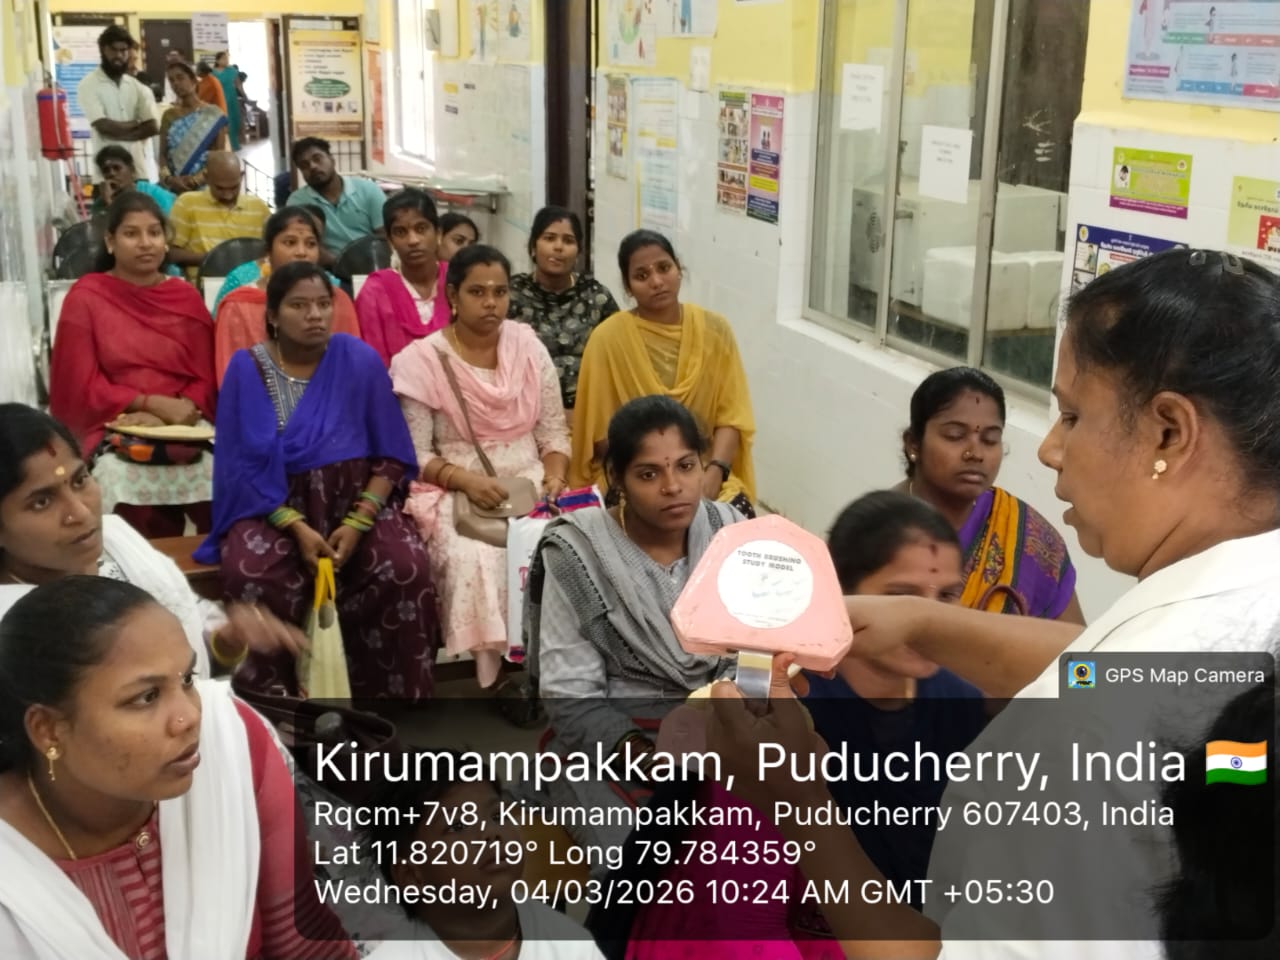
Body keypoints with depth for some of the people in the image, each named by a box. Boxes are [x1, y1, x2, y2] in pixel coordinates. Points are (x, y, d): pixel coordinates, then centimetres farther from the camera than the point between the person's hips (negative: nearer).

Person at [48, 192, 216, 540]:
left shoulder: (187, 297, 13)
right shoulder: (85, 297, 4)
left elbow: (206, 379, 7)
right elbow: (83, 387, -1)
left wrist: (162, 419, -12)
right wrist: (154, 403, -13)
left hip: (184, 429, 2)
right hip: (114, 433, -2)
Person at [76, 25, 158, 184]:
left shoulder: (137, 87, 11)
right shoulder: (89, 85, -2)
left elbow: (152, 127, -1)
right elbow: (104, 126, -13)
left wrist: (119, 132, -9)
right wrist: (135, 124, 1)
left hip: (139, 168, 4)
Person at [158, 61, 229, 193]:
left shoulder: (213, 114, 1)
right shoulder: (169, 115, 11)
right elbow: (163, 154, 7)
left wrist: (198, 178, -16)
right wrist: (168, 178, -12)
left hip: (206, 186, -3)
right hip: (176, 187, 3)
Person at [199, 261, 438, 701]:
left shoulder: (359, 360, -1)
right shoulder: (247, 369, -3)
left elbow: (391, 455, 0)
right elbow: (242, 467, -5)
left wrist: (358, 522, -13)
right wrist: (297, 528, -17)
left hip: (357, 499, 1)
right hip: (274, 505, 0)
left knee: (407, 570, -27)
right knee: (251, 574, -31)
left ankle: (388, 697, -9)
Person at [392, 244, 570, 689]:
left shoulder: (528, 346, 7)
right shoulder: (422, 360, -4)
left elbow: (553, 430, 9)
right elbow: (414, 455, -5)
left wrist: (554, 476, -10)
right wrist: (464, 479, -21)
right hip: (454, 490, -3)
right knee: (474, 559, -34)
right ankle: (492, 668, -18)